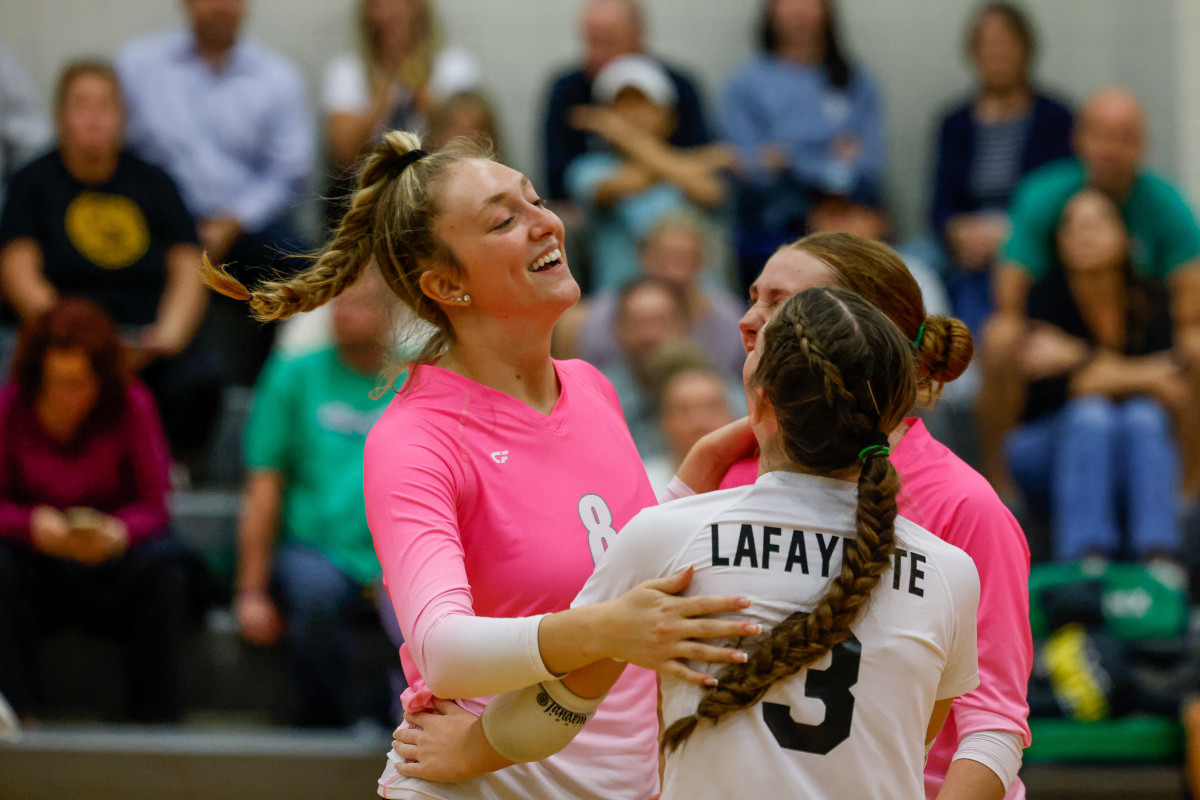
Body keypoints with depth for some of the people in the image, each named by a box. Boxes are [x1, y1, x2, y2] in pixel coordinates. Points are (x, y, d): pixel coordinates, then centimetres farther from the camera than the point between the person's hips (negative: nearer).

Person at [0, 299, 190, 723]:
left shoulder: (131, 406, -8)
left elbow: (153, 505, -8)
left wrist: (119, 533, -30)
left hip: (111, 568, 0)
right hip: (37, 568, 0)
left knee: (164, 564, -29)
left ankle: (157, 723, -23)